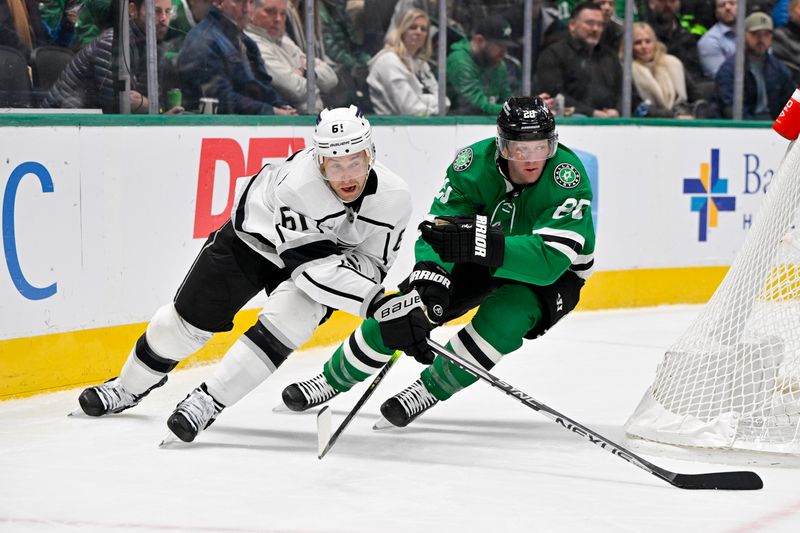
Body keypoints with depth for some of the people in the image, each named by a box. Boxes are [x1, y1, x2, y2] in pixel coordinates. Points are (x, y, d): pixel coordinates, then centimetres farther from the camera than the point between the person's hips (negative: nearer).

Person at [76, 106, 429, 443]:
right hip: (254, 236, -2)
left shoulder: (393, 197, -28)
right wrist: (376, 303, -50)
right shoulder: (297, 183, -41)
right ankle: (130, 386, 36)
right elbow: (306, 266, -42)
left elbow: (369, 262, -13)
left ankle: (208, 401, -17)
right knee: (190, 317, 8)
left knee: (289, 318, -28)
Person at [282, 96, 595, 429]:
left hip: (554, 274, -3)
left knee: (507, 313, -33)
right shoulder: (475, 162, -21)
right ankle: (333, 379, 13)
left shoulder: (568, 178, -32)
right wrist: (429, 274, -43)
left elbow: (549, 261, -41)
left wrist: (480, 242, -53)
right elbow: (438, 227, -22)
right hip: (480, 263, 3)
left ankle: (429, 390, -11)